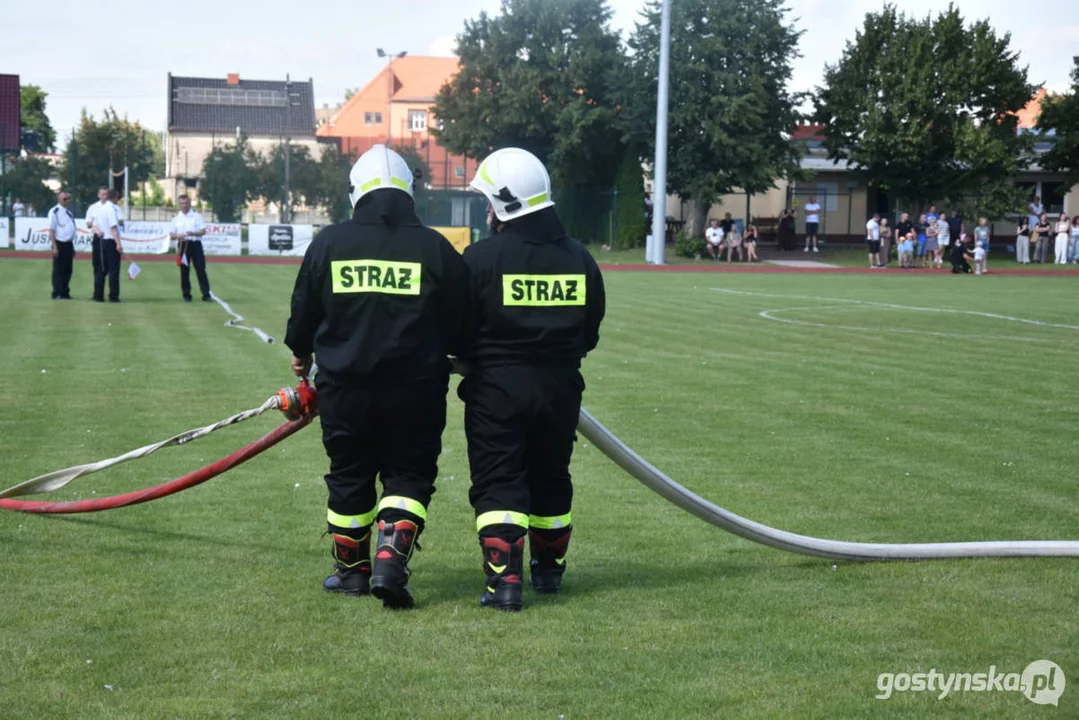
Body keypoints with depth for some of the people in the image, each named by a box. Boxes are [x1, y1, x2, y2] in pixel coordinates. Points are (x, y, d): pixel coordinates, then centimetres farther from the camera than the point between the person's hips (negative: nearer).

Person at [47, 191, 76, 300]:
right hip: (59, 244, -8)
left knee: (68, 270, 10)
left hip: (68, 244, 8)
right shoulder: (55, 211, -9)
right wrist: (55, 247, -18)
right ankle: (57, 294, 1)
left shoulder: (69, 212, 15)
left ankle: (65, 293, 18)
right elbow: (51, 231, -13)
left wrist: (72, 246, 20)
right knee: (58, 270, -4)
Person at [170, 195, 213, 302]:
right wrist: (177, 236, -13)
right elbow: (171, 235, 10)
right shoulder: (176, 218, 13)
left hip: (195, 244, -2)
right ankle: (186, 295, 9)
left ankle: (206, 295, -7)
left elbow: (203, 231, -1)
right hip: (182, 246, 2)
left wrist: (193, 233, -19)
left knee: (201, 270, -7)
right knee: (184, 271, 2)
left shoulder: (197, 216, 6)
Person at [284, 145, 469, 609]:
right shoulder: (435, 248, -4)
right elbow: (459, 326, 3)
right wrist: (453, 351, 26)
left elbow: (304, 311, 9)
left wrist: (301, 354, 29)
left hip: (344, 386, 1)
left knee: (349, 478, 16)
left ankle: (352, 571, 26)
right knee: (408, 475, 9)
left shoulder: (329, 243, -1)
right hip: (415, 389, -1)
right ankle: (390, 564, -8)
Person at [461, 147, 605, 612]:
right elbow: (590, 332, 9)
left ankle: (505, 580, -8)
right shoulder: (579, 259, 2)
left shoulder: (481, 257, -12)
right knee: (550, 478, 19)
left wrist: (476, 360, 13)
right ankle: (549, 570, 32)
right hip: (560, 387, 4)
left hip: (496, 387, -4)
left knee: (498, 483, 1)